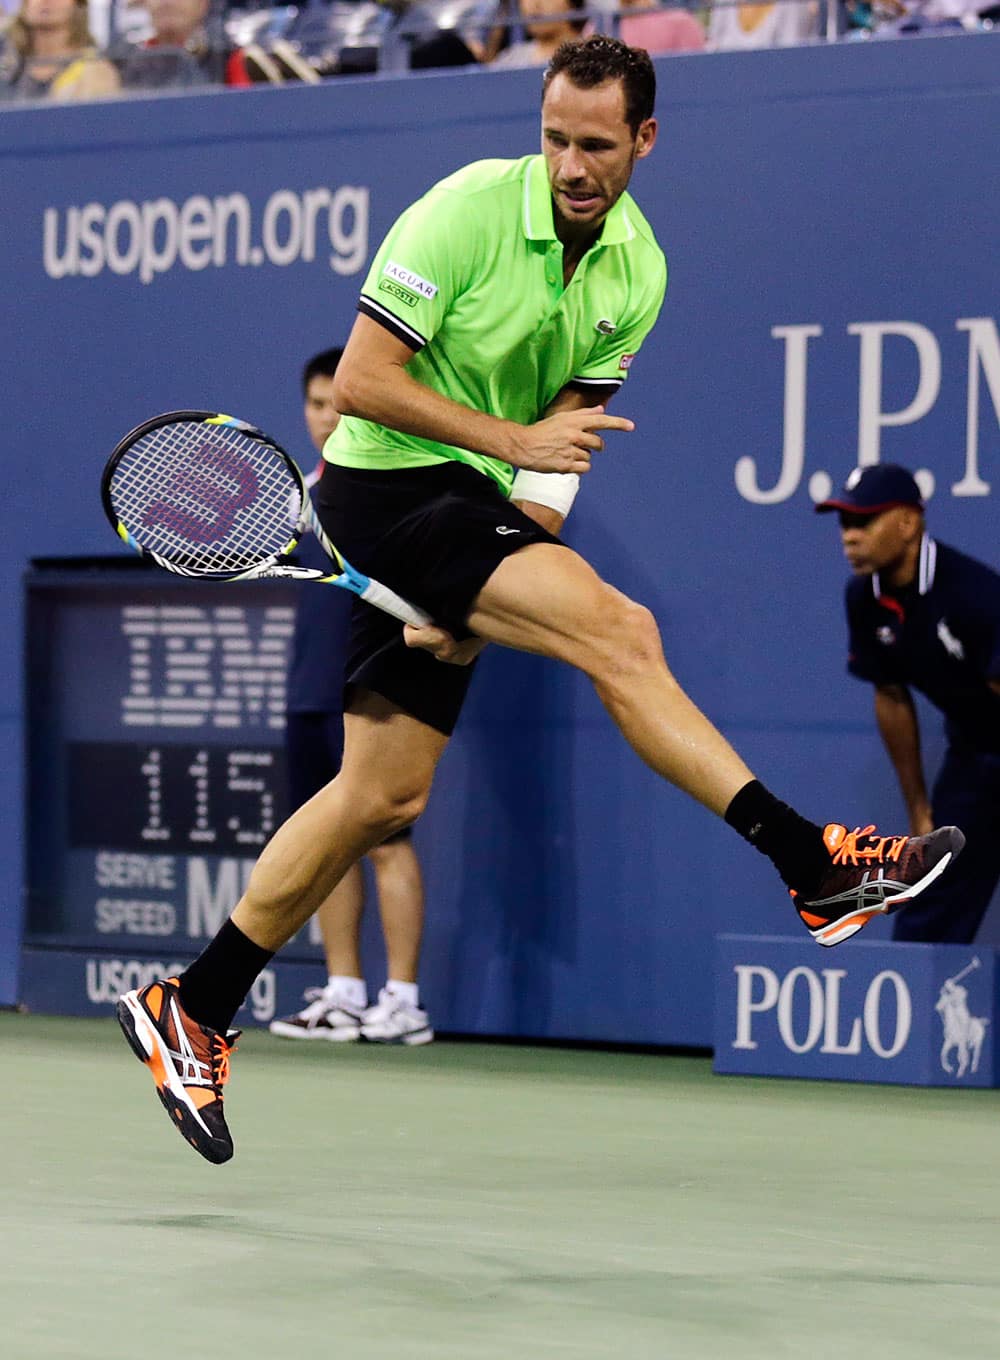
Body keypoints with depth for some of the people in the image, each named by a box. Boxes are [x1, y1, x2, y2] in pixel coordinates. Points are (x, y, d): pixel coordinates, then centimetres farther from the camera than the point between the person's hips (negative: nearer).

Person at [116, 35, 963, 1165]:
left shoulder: (637, 273, 4)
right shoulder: (467, 213, -16)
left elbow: (563, 434, 5)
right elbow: (360, 381, -16)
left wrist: (484, 596, -7)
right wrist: (512, 440, -19)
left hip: (468, 506, 8)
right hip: (386, 487, -8)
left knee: (385, 793, 7)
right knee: (619, 630, -23)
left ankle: (191, 1011, 16)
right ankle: (816, 868, -25)